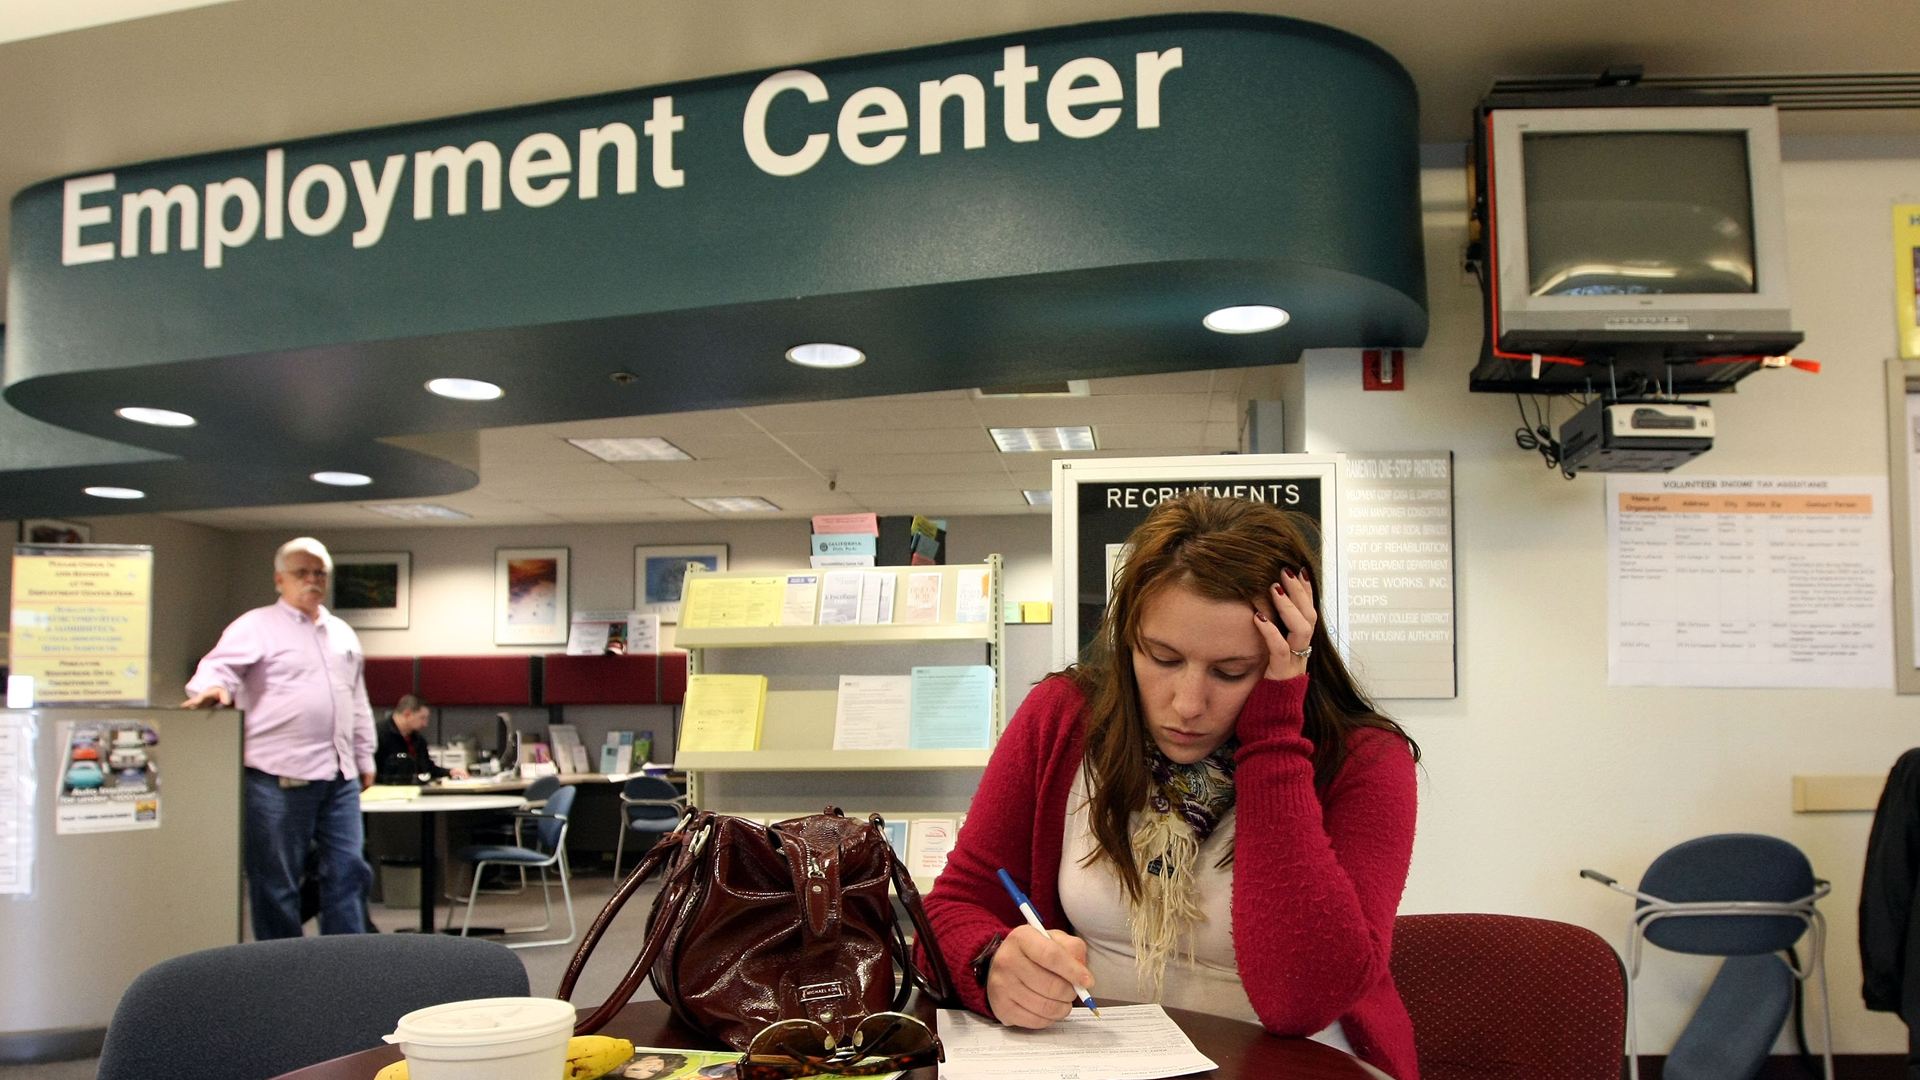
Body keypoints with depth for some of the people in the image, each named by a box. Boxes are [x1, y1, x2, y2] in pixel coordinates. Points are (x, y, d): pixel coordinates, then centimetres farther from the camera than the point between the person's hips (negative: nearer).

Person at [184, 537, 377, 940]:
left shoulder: (343, 634, 20)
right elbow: (220, 664, -14)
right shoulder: (257, 626, 1)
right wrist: (213, 687, -36)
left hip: (339, 776, 6)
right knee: (276, 880, 1)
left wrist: (365, 758, 23)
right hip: (280, 776, -6)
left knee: (348, 870, 5)